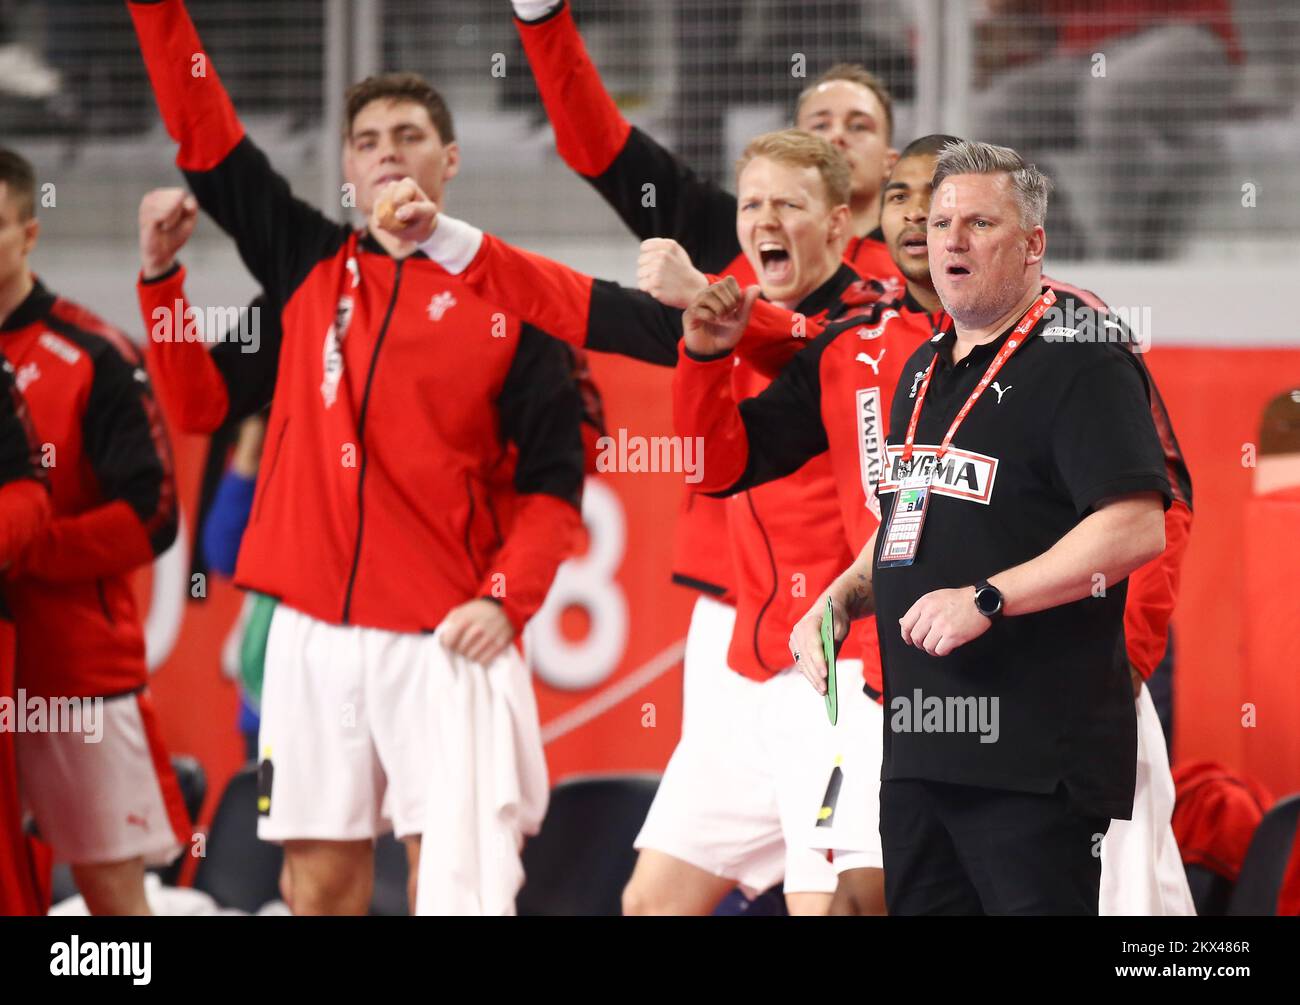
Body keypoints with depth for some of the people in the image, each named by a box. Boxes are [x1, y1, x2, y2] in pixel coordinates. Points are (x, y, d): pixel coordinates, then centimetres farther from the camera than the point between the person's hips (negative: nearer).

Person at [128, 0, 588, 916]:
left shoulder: (506, 299, 1)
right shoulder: (307, 265, 12)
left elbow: (553, 478, -3)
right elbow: (207, 136, 14)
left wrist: (506, 598, -15)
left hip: (447, 640, -4)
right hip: (315, 630, 4)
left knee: (460, 886, -9)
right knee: (321, 881, 6)